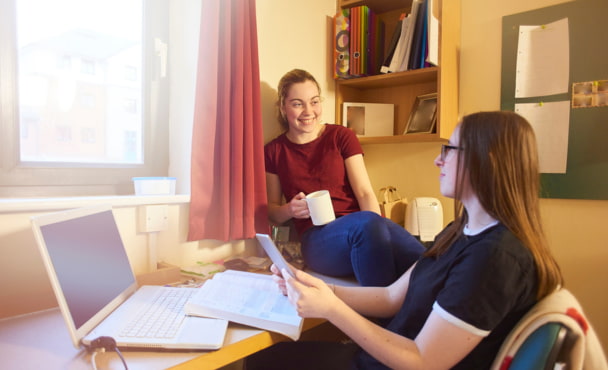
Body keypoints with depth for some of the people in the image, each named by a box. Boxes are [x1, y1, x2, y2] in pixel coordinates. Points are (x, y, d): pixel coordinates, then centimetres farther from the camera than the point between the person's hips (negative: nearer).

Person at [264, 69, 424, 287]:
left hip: (358, 231, 1)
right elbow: (272, 211, 16)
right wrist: (290, 209, -8)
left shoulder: (341, 137, 10)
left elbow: (365, 193, 1)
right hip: (316, 238, 0)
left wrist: (378, 230, -17)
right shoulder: (274, 152, 12)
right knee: (367, 222, -37)